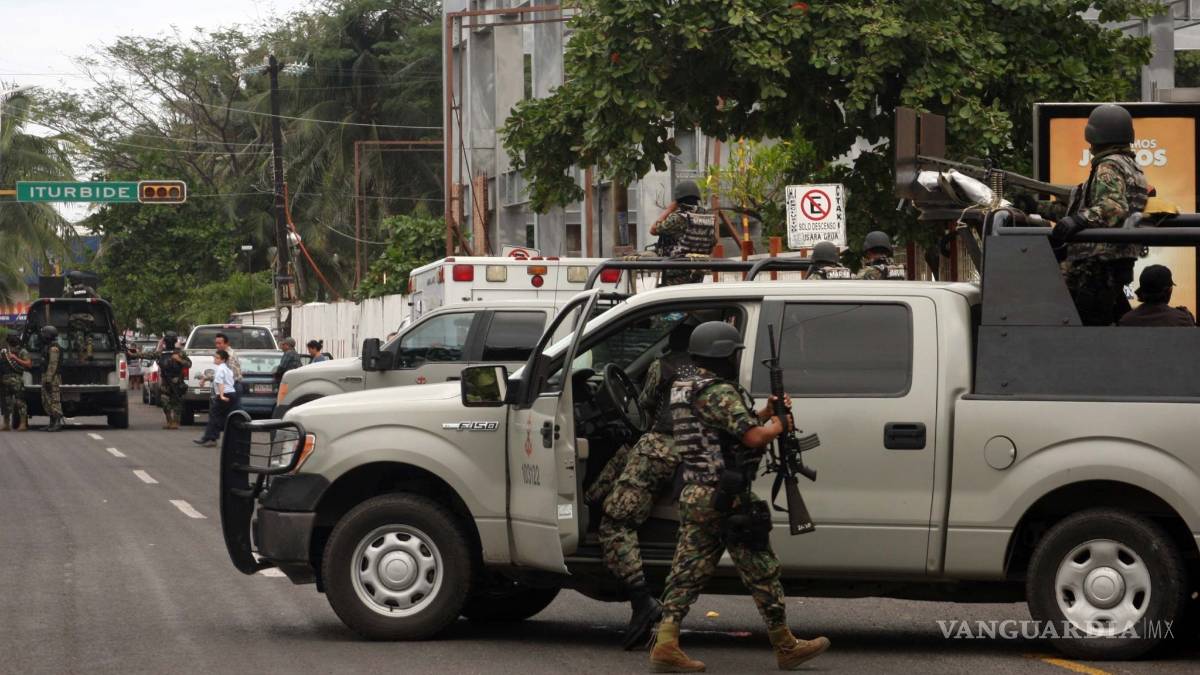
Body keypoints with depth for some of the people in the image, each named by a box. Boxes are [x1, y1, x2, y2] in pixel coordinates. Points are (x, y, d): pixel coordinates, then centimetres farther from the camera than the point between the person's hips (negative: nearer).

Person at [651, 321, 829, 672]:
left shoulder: (682, 389, 16)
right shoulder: (718, 392, -15)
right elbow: (753, 437, -21)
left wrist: (765, 414, 12)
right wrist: (778, 425, -2)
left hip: (693, 497, 9)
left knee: (687, 572, 4)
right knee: (761, 572, 3)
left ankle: (666, 644, -7)